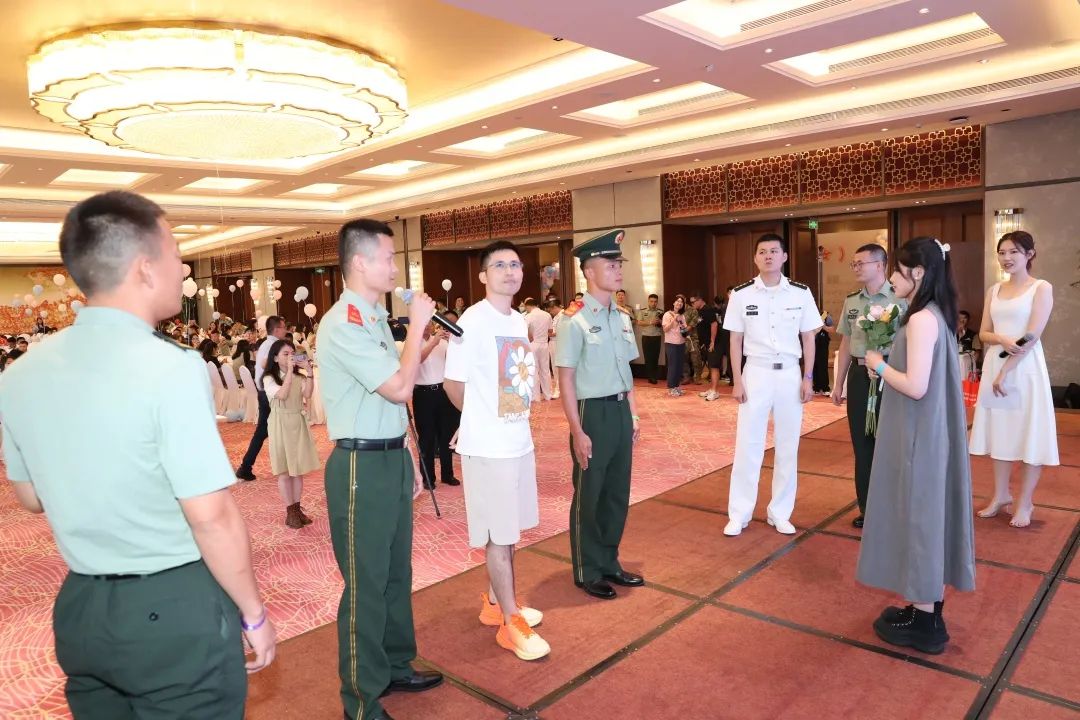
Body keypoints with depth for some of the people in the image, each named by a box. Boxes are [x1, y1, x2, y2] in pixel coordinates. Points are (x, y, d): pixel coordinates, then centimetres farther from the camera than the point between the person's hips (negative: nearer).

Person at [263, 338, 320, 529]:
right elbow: (282, 394, -22)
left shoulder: (299, 377, 7)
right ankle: (290, 512, 8)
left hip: (298, 423, 4)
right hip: (281, 425, -4)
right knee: (285, 471, 2)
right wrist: (290, 371, -22)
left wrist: (309, 372, -16)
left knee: (298, 469, 9)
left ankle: (297, 508, 18)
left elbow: (307, 395, -10)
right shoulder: (269, 378, -4)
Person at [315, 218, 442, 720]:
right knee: (366, 583, 4)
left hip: (392, 458, 9)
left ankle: (395, 667, 39)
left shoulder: (374, 318, 12)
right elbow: (400, 388, -24)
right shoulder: (342, 325, -18)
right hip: (362, 467, -9)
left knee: (396, 572, 20)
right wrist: (417, 325, -14)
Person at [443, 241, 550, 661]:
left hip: (519, 441, 7)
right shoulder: (472, 321, -14)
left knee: (509, 531, 17)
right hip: (487, 446, -7)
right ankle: (511, 622, 15)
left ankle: (495, 601, 34)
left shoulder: (520, 322, 9)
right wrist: (482, 421, 6)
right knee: (498, 535, 3)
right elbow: (454, 383, -9)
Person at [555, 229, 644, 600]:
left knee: (618, 493, 17)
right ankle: (587, 572, 26)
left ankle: (609, 563, 35)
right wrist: (578, 431, -16)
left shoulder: (622, 318, 9)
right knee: (589, 497, 8)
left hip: (621, 411, 7)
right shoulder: (574, 321, -14)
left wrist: (633, 415, 13)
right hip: (593, 413, -7)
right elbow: (566, 380, -15)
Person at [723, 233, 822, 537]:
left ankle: (780, 512, 22)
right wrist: (737, 381, -3)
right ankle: (739, 514, 14)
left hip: (790, 373, 1)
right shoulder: (741, 294, -2)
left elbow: (808, 338, 6)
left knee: (788, 446, 9)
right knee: (747, 444, 3)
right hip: (756, 373, -1)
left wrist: (807, 378, 0)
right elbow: (735, 340, 1)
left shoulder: (801, 293, 0)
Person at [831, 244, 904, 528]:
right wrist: (838, 384, 14)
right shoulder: (851, 301, 9)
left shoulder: (899, 298, -8)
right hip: (858, 375, 5)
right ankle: (867, 508, 25)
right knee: (861, 442, 11)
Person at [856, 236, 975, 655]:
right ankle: (929, 611, 29)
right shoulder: (937, 315, 10)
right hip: (932, 433, 10)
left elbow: (916, 387, -24)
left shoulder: (920, 320, -20)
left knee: (918, 517, 0)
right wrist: (887, 366, 8)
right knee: (929, 516, 16)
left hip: (917, 438, -10)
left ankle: (924, 625, 13)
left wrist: (880, 365, -10)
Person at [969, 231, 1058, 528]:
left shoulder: (1042, 288, -5)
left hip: (1025, 369, -5)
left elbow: (1033, 336, -12)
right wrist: (1004, 340, -14)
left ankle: (1025, 502, 13)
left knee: (1028, 435, 1)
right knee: (999, 433, 11)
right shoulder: (994, 290, 11)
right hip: (994, 366, 5)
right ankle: (1001, 494, 24)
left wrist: (1006, 372, -16)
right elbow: (984, 334, 9)